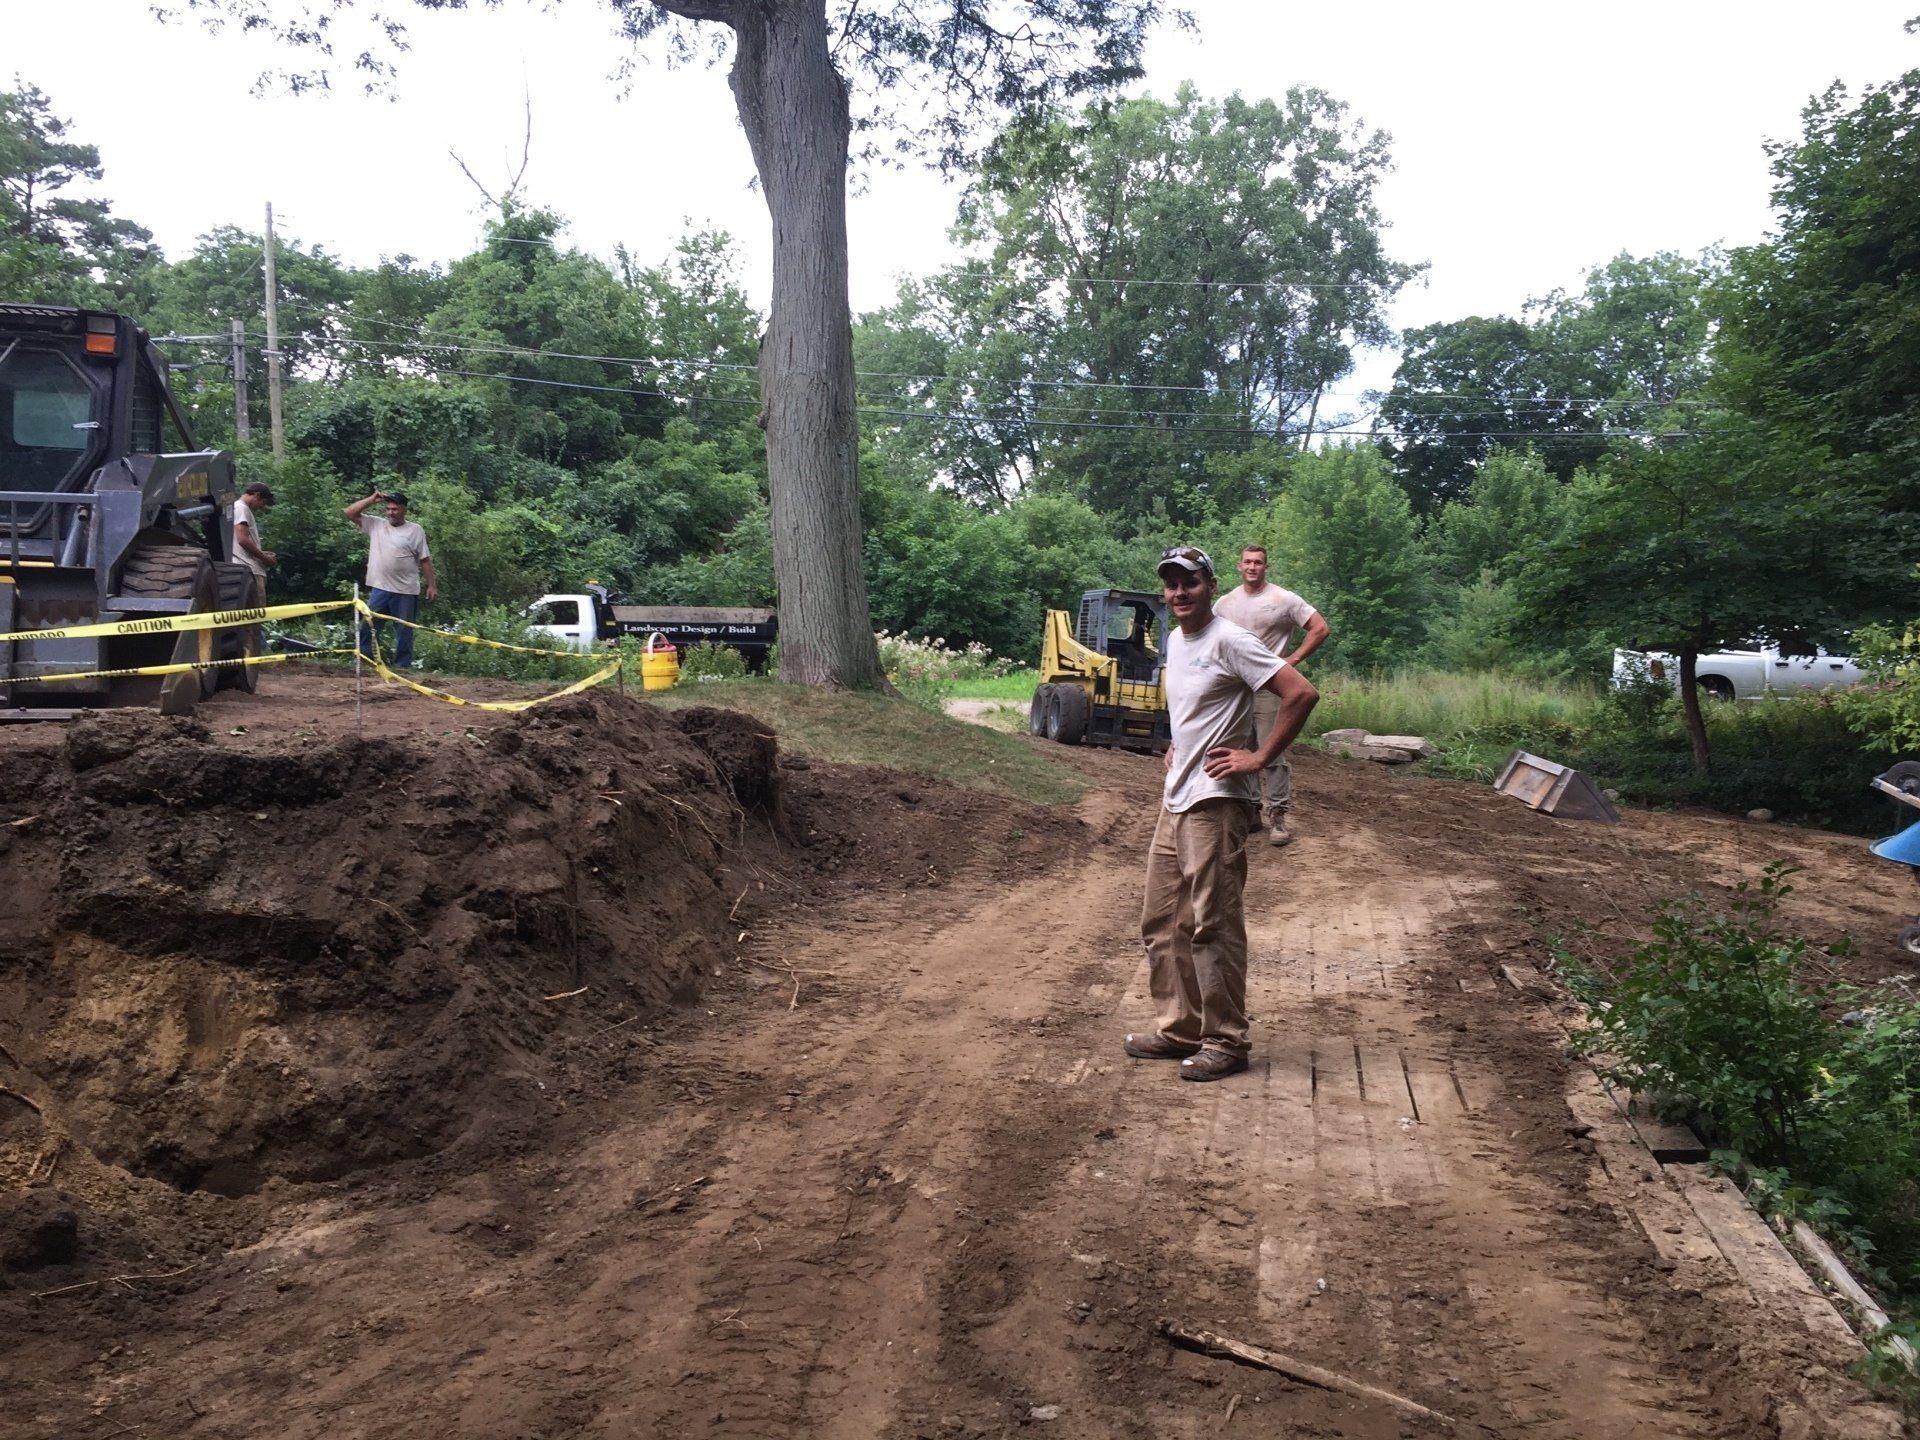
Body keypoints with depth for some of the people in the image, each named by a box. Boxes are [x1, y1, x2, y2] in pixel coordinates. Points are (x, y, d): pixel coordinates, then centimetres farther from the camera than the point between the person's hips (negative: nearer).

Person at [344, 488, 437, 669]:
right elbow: (350, 513, 4)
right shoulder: (376, 525, 7)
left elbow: (425, 560, 0)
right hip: (379, 588, 3)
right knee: (368, 625, 4)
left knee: (404, 630, 5)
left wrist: (432, 585, -4)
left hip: (406, 591, -2)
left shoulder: (415, 531, 0)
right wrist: (372, 499, -3)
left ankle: (403, 664, 13)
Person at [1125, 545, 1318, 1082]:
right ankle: (1178, 1028, 22)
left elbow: (1302, 694, -19)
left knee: (1213, 926, -4)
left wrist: (1259, 758, -16)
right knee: (1161, 922, 12)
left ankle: (1225, 1042, 6)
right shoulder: (1173, 641, 14)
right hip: (1175, 801, 9)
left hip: (1216, 803, -9)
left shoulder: (1229, 641, -13)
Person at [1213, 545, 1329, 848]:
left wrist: (1292, 660, -8)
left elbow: (1319, 629, -3)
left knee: (1272, 753, -8)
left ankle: (1276, 816, -4)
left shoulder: (1284, 600, -4)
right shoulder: (1226, 602, 10)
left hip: (1268, 687, -5)